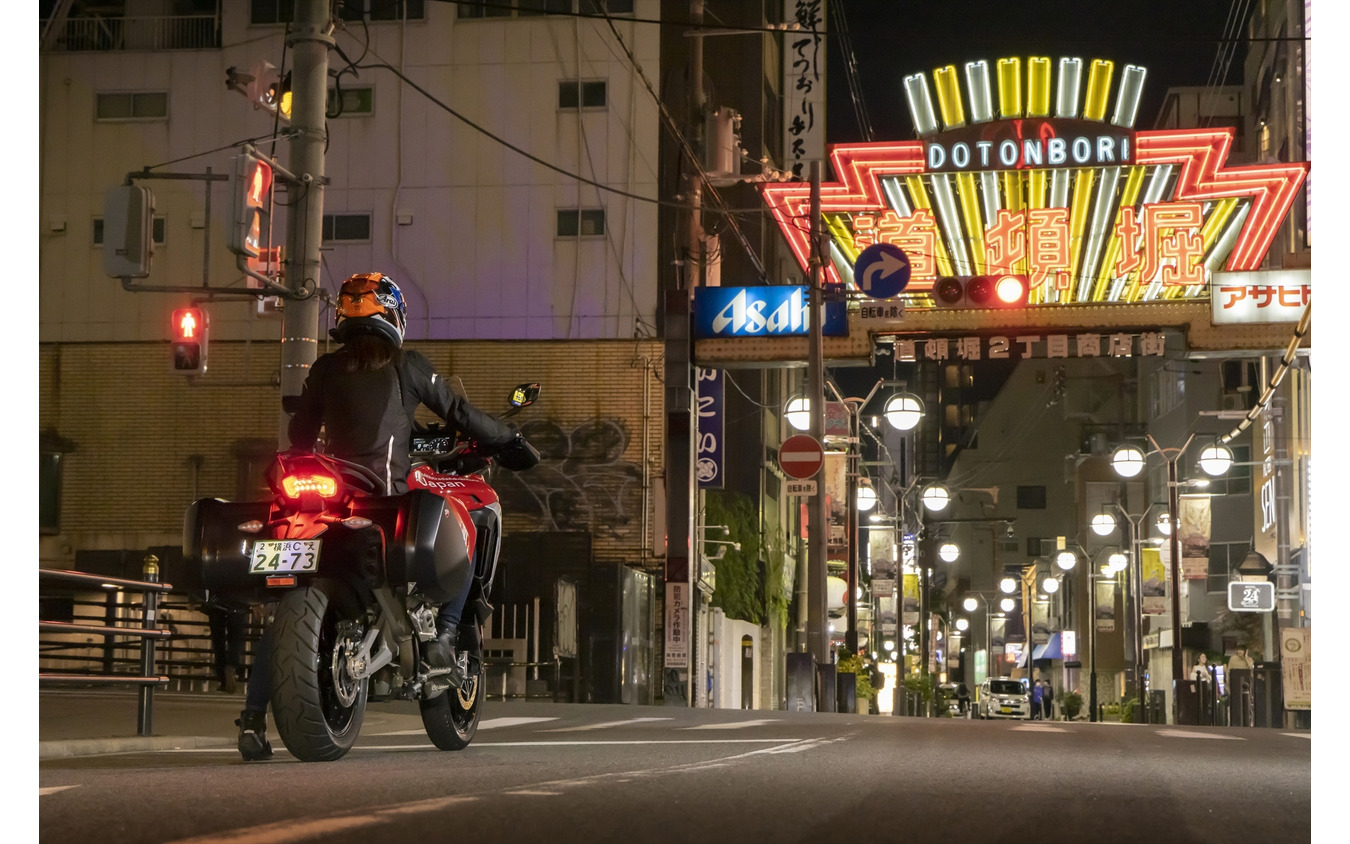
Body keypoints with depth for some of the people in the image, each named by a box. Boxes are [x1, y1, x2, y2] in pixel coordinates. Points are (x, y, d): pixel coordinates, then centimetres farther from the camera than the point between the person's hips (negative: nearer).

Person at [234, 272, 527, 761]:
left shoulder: (326, 368, 14)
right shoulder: (406, 365, 5)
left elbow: (300, 433, 19)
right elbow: (458, 413, 10)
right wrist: (509, 439, 24)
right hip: (388, 496, -3)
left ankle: (253, 716, -2)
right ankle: (442, 637, 4)